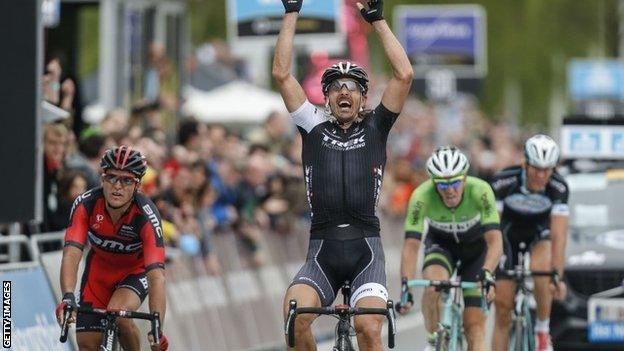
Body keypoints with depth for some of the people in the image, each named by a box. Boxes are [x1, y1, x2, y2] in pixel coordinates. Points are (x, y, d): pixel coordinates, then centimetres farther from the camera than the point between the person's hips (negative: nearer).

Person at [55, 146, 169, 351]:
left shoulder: (146, 216, -34)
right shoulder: (86, 205, -29)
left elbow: (157, 274, -41)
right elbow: (71, 253, -38)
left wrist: (157, 327, -52)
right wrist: (68, 297, -56)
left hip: (137, 270, -3)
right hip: (99, 266, 3)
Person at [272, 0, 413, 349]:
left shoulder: (375, 129, 13)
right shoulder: (315, 128, 15)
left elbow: (405, 74, 5)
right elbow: (282, 74, 10)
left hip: (366, 249, -1)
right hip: (322, 249, 1)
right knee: (295, 316, -25)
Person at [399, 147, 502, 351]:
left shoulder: (480, 191, -33)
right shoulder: (422, 196, -31)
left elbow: (495, 242, -37)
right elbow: (411, 246, -33)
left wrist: (487, 274, -54)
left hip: (476, 245, 0)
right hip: (441, 244, 0)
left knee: (474, 324, -10)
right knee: (433, 287, -31)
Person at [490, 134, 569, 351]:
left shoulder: (558, 188, -27)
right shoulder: (503, 182, -29)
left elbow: (558, 235, -30)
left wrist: (557, 276, -39)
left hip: (539, 235, 0)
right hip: (509, 235, 0)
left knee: (540, 268, -35)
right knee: (503, 310, -5)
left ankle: (542, 330, -14)